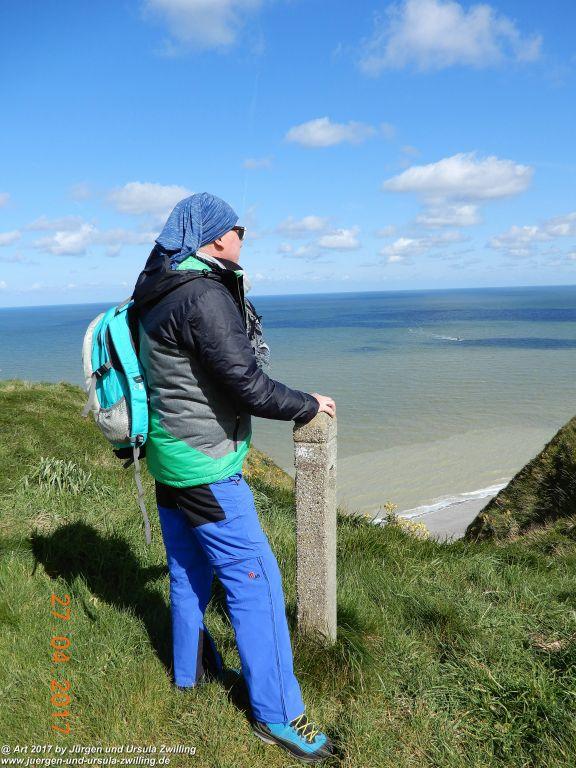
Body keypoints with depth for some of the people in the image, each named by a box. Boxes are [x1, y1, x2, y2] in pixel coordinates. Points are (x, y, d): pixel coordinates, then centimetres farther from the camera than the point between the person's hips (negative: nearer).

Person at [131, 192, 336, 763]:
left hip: (168, 457, 10)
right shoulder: (204, 295, -21)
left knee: (188, 569, 22)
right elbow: (246, 384, -23)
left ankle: (192, 670, 41)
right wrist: (308, 405, -9)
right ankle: (277, 715, 12)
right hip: (203, 465, -10)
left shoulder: (158, 295, 9)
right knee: (254, 579, -1)